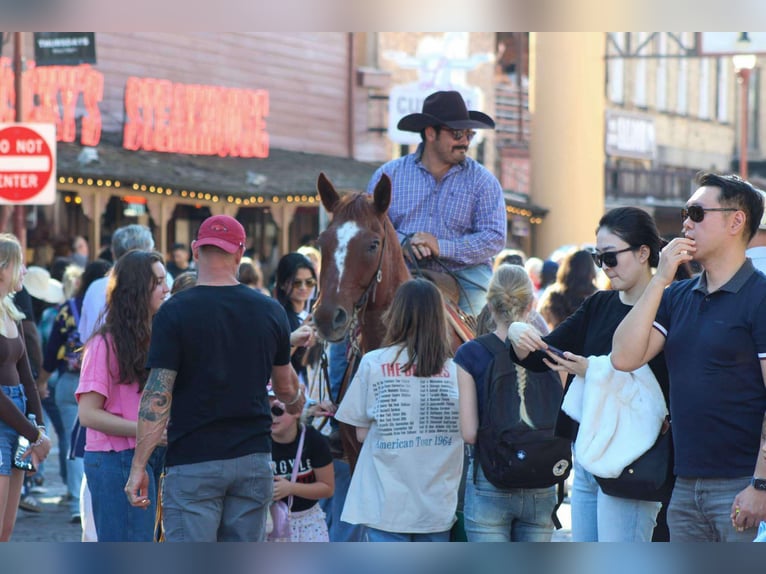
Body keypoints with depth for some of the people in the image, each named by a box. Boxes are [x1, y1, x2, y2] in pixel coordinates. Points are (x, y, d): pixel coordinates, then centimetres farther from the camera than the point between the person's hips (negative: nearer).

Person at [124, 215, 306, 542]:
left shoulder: (175, 312, -9)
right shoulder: (270, 311, 3)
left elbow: (158, 396, -13)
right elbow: (285, 386, 17)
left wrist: (139, 466, -10)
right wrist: (296, 403, 41)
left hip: (193, 463, -4)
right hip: (253, 459, 4)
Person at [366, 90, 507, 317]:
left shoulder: (482, 180, 6)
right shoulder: (389, 174, 10)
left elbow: (495, 238, -3)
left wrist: (442, 247, -16)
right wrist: (403, 242, -15)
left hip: (464, 277, -1)